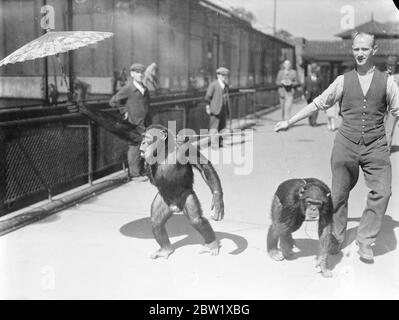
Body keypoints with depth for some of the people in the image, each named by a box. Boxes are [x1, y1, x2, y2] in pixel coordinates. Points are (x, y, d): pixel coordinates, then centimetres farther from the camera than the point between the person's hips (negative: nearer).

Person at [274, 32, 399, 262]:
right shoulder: (343, 81, 4)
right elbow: (318, 104, 8)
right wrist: (290, 122, 9)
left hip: (375, 146, 0)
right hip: (346, 143, 0)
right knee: (339, 193, 8)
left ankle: (365, 241, 4)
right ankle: (336, 238, 25)